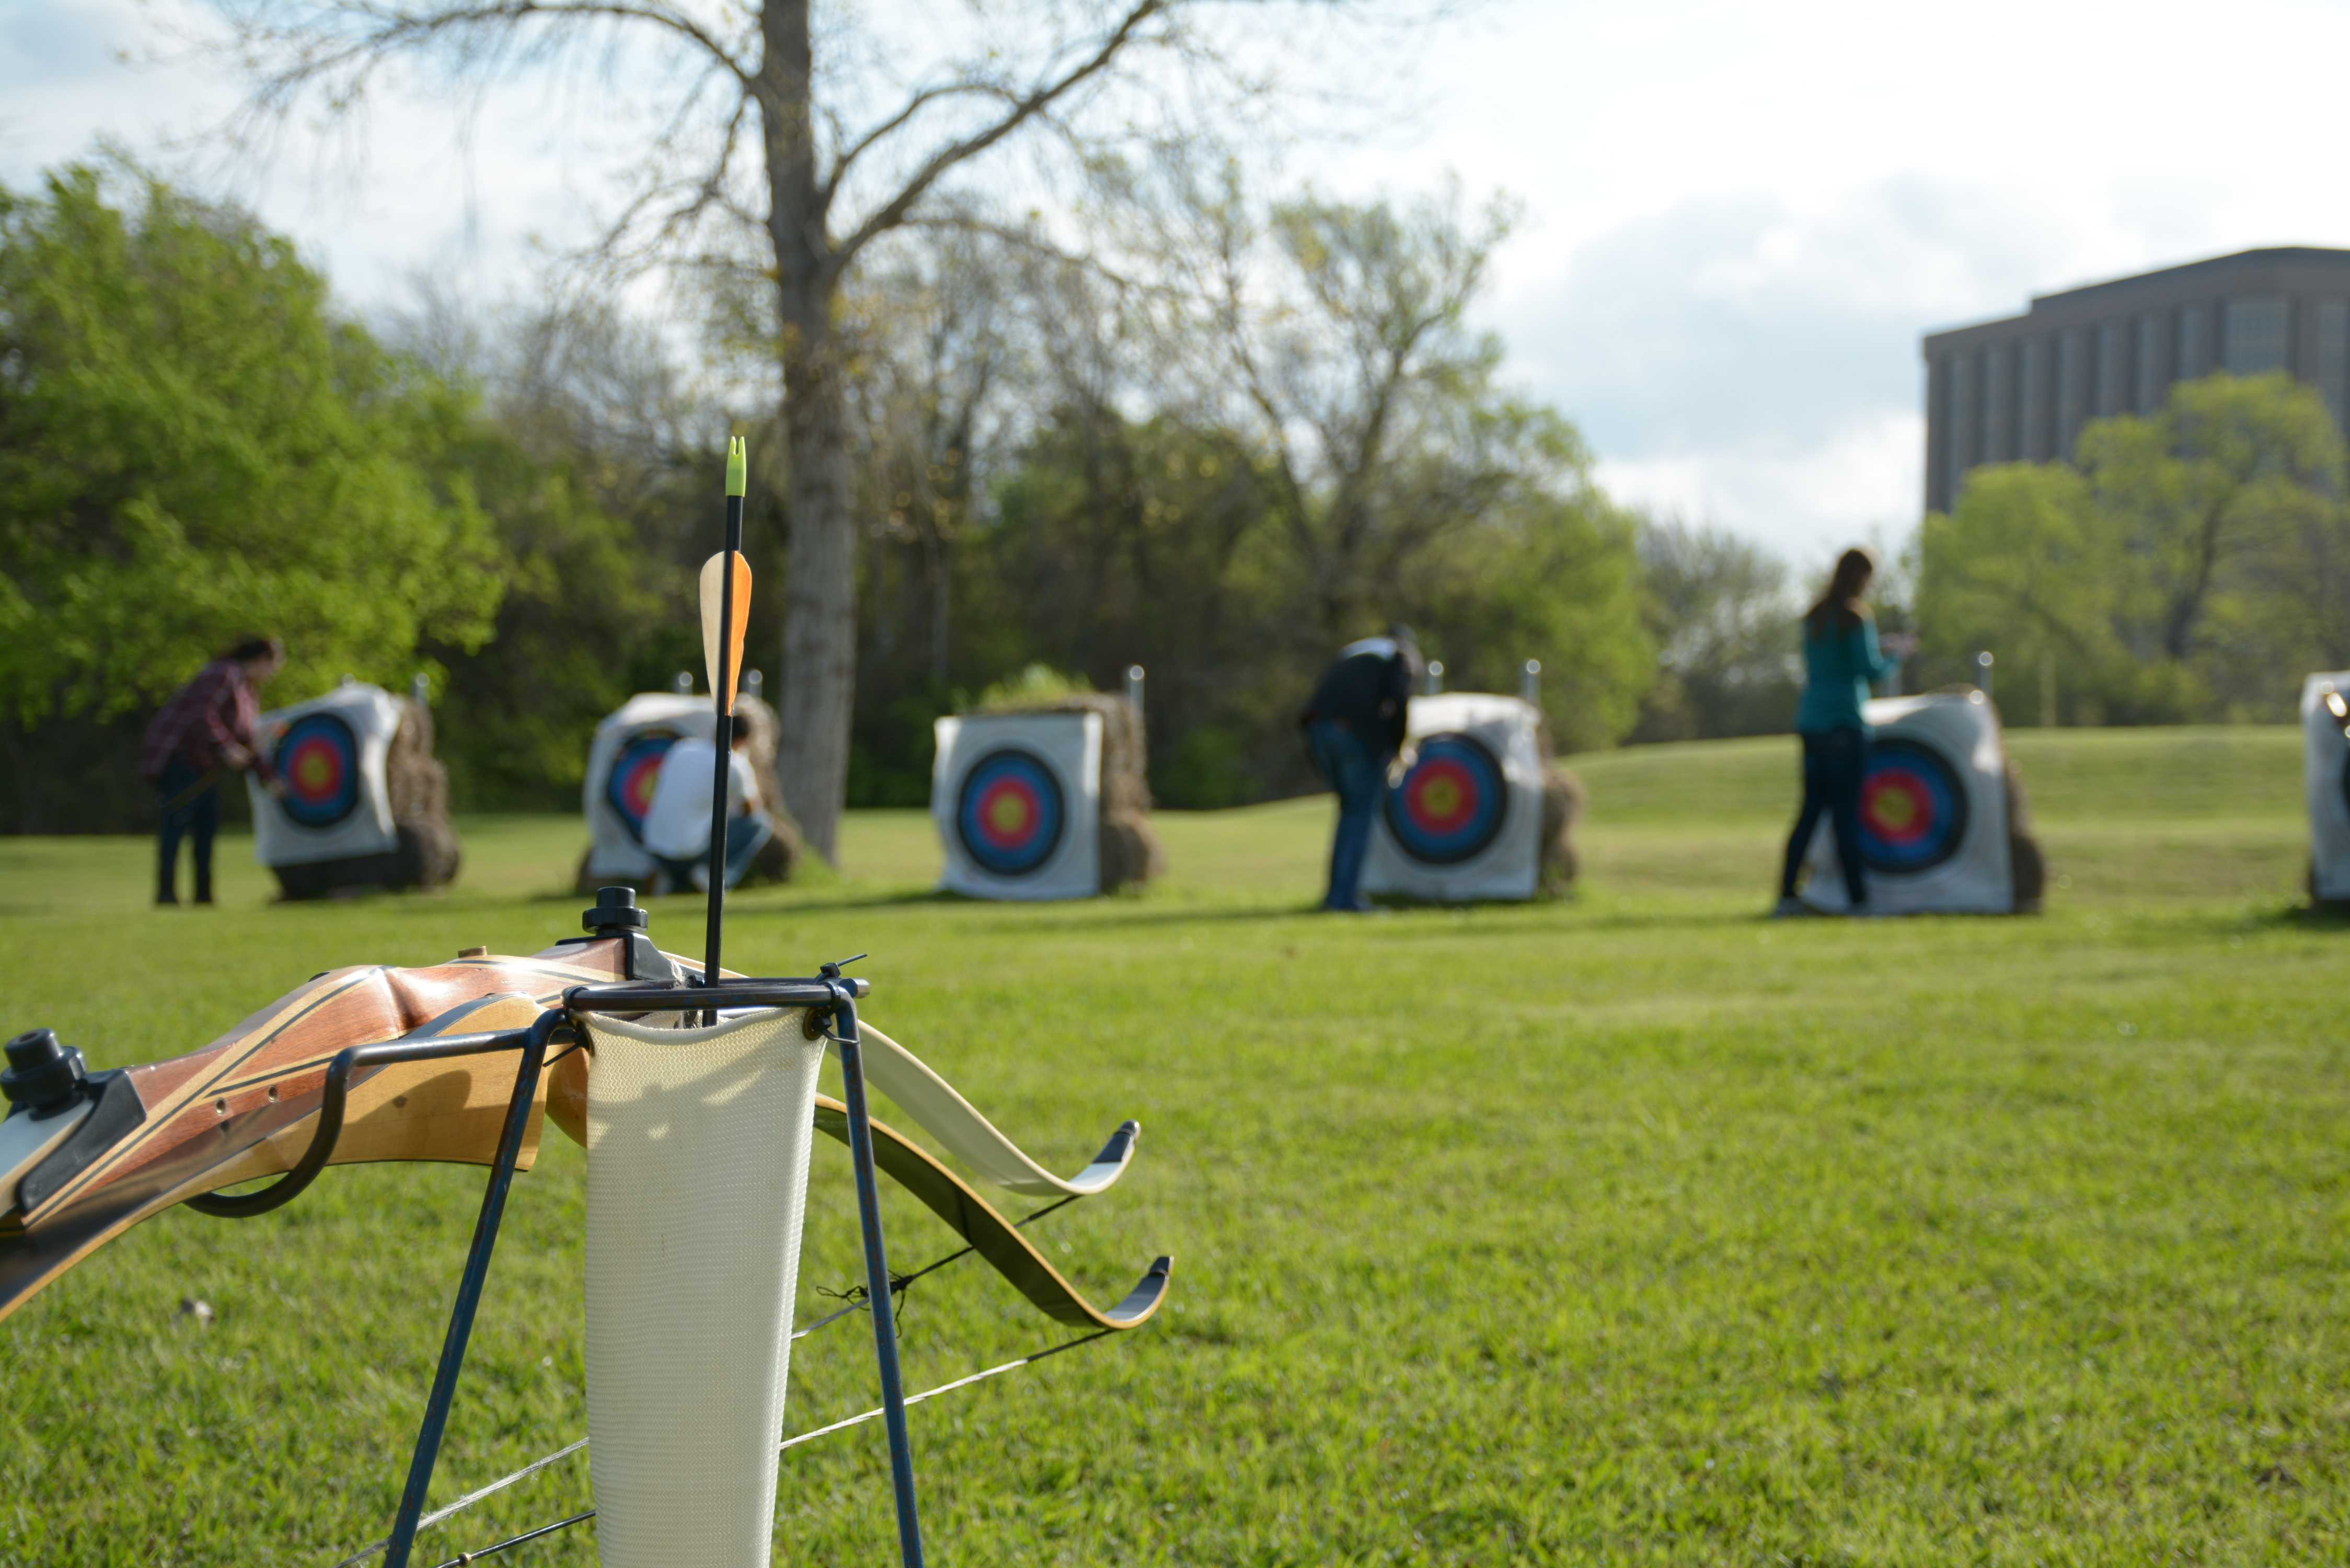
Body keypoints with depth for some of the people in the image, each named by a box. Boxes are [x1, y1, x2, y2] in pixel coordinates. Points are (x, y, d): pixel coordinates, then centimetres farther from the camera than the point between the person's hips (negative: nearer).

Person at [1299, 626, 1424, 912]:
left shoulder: (1351, 656, 35)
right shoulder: (1405, 657, 15)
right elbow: (1399, 697, -6)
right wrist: (1398, 748, 2)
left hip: (1319, 727, 6)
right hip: (1359, 732, -6)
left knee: (1351, 809, 20)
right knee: (1362, 813, 3)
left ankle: (1339, 892, 16)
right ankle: (1344, 897, -3)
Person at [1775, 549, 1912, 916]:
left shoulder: (1813, 618, 13)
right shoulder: (1857, 617, -10)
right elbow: (1872, 672, -14)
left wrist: (1878, 647, 21)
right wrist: (1896, 653, 5)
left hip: (1810, 724, 7)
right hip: (1844, 724, -7)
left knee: (1812, 808, 10)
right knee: (1846, 812, -4)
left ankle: (1787, 895, 5)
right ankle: (1858, 899, -1)